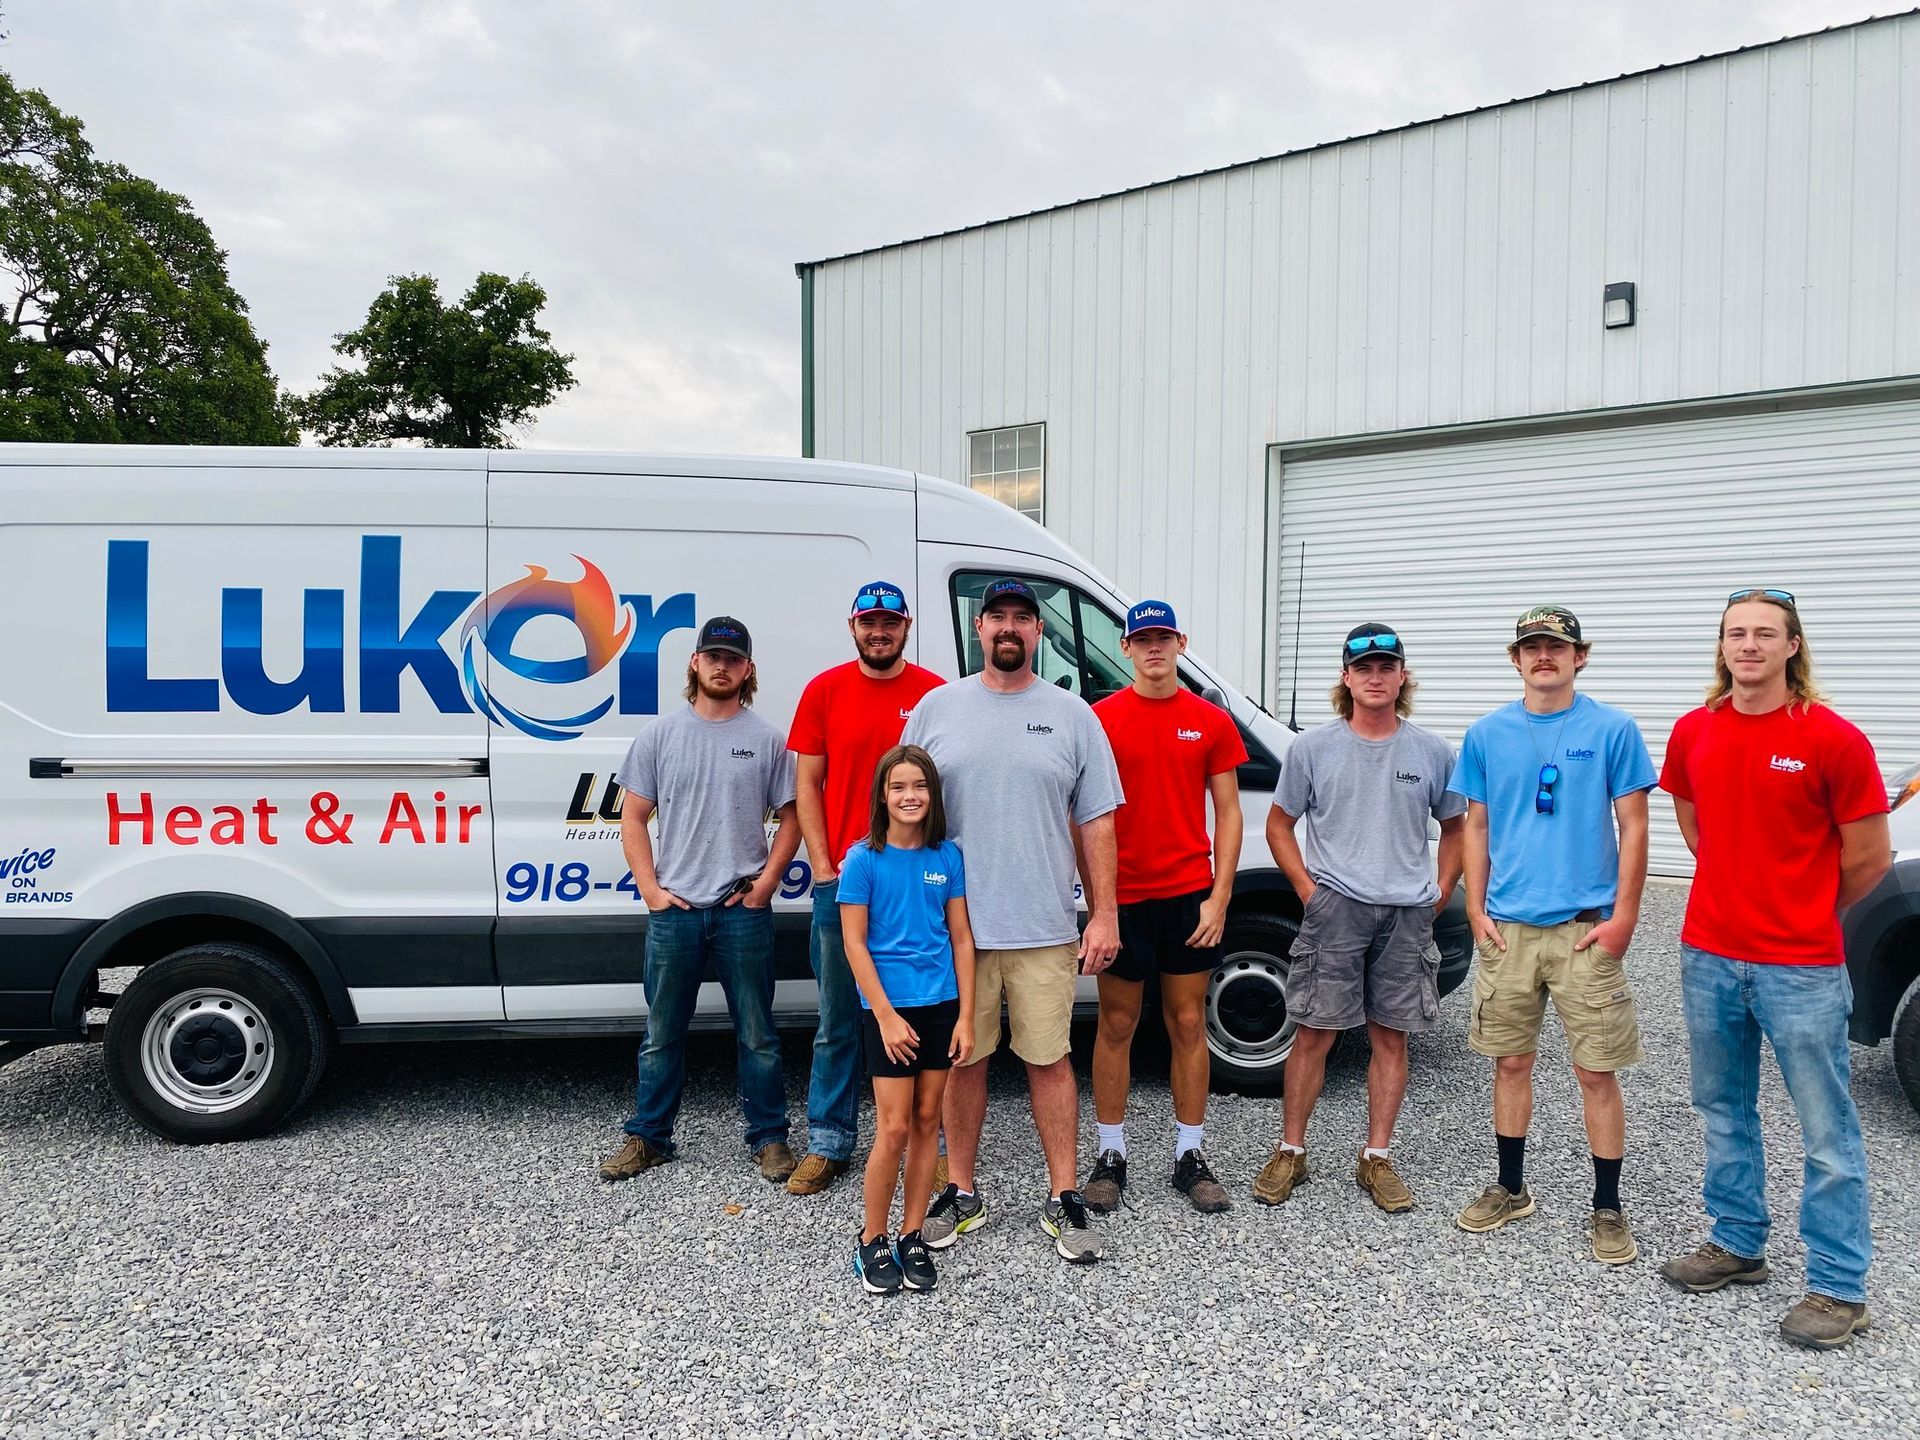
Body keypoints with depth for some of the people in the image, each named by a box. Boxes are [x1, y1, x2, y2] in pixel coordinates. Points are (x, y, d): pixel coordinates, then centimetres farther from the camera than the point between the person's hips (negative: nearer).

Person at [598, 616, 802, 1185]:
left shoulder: (767, 739, 3)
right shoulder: (661, 734, 5)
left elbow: (790, 818, 6)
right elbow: (633, 818, 6)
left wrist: (766, 882, -5)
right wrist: (650, 889, -3)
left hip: (743, 910, -1)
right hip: (673, 909, 1)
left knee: (757, 1034, 8)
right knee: (662, 1033, 11)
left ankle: (769, 1138, 20)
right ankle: (648, 1137, 25)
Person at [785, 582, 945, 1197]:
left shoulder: (934, 693, 2)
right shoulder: (824, 691, 5)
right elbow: (806, 785, 5)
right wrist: (823, 867, -3)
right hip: (842, 879, 1)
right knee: (839, 1021, 9)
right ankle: (828, 1144, 21)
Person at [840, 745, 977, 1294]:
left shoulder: (948, 856, 3)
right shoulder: (864, 859, -6)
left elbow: (961, 938, 6)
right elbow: (855, 944, -7)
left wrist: (966, 1015, 1)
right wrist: (886, 1016, -12)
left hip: (941, 1005, 4)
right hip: (890, 1007, -3)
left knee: (927, 1120, 9)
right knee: (894, 1129, -4)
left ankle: (912, 1237, 22)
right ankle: (872, 1242, 14)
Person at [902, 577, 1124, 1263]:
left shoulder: (1071, 714, 4)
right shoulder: (937, 707, 5)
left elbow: (1096, 822, 4)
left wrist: (1105, 914, -1)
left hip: (1046, 928, 0)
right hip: (957, 923, 1)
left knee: (1049, 1059, 6)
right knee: (963, 1057, 10)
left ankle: (1063, 1198, 20)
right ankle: (960, 1192, 25)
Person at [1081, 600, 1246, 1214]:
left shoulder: (1211, 722, 4)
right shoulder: (1099, 719, -1)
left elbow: (1227, 813, 6)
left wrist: (1219, 897, -3)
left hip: (1190, 897, 1)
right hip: (1121, 897, -1)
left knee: (1188, 1024, 9)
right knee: (1116, 1026, 7)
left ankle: (1191, 1156, 21)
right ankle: (1111, 1155, 19)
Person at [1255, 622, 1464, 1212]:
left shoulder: (1431, 752, 5)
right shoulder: (1313, 747, 1)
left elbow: (1454, 828, 16)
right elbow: (1279, 825, 7)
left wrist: (1439, 895, 6)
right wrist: (1308, 891, -2)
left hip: (1407, 914, 2)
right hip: (1334, 909, -2)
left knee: (1391, 1037, 8)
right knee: (1313, 1035, 0)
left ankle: (1376, 1159, 21)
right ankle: (1290, 1152, 14)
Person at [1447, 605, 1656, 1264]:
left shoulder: (1612, 729, -2)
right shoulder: (1487, 734, 6)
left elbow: (1633, 827, -2)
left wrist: (1623, 916, -8)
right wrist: (1476, 909, 3)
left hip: (1586, 928, -3)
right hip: (1507, 928, 3)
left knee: (1597, 1072, 3)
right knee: (1511, 1062, 12)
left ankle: (1607, 1209, 18)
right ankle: (1511, 1188, 28)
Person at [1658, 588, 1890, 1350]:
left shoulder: (1833, 739, -11)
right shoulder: (1692, 732, 3)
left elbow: (1869, 858, -3)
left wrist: (1804, 915, 9)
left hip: (1801, 967, -5)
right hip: (1708, 957, 5)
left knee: (1827, 1131, 5)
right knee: (1723, 1112, 18)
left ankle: (1838, 1286, 18)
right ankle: (1736, 1244, 34)